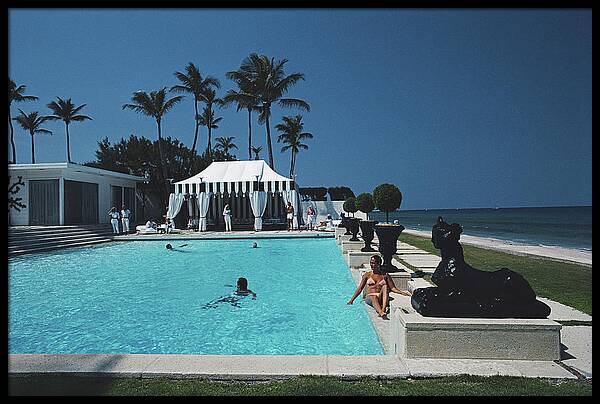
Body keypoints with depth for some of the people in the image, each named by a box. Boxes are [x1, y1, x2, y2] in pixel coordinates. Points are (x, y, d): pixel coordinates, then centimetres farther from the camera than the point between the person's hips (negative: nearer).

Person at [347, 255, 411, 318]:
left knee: (385, 286, -29)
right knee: (374, 298, -37)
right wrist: (351, 300, 2)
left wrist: (402, 293, -11)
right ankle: (382, 314, -62)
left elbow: (393, 288, 6)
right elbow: (359, 289, 9)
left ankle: (383, 310, -45)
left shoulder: (385, 275, 11)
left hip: (381, 298, 1)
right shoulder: (367, 275, 11)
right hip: (369, 298, -1)